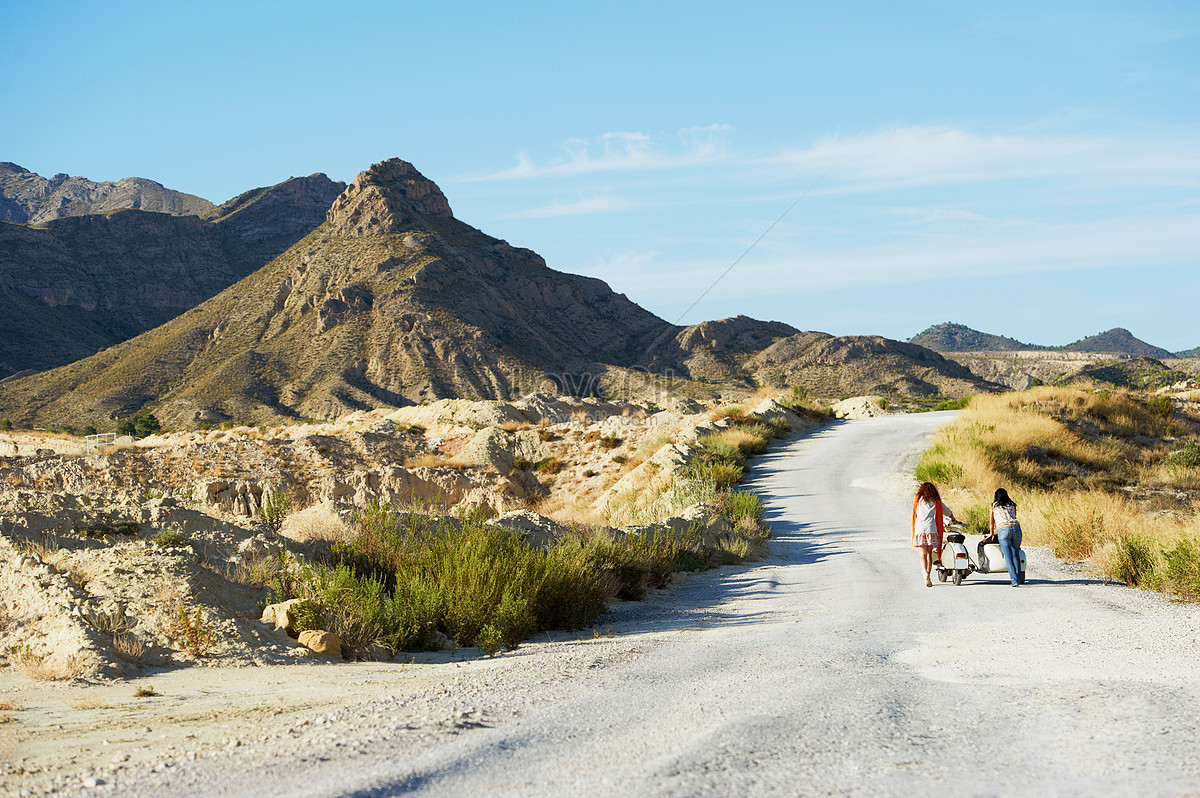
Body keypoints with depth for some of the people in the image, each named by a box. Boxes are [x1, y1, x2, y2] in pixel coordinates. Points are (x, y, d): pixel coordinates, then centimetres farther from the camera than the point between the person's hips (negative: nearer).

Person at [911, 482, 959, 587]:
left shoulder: (918, 500, 12)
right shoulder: (936, 501, 15)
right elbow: (947, 511, 27)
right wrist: (953, 520, 47)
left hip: (919, 528, -1)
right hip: (931, 529, 1)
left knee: (923, 554, -4)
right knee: (929, 554, 10)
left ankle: (925, 572, -28)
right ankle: (928, 578, 7)